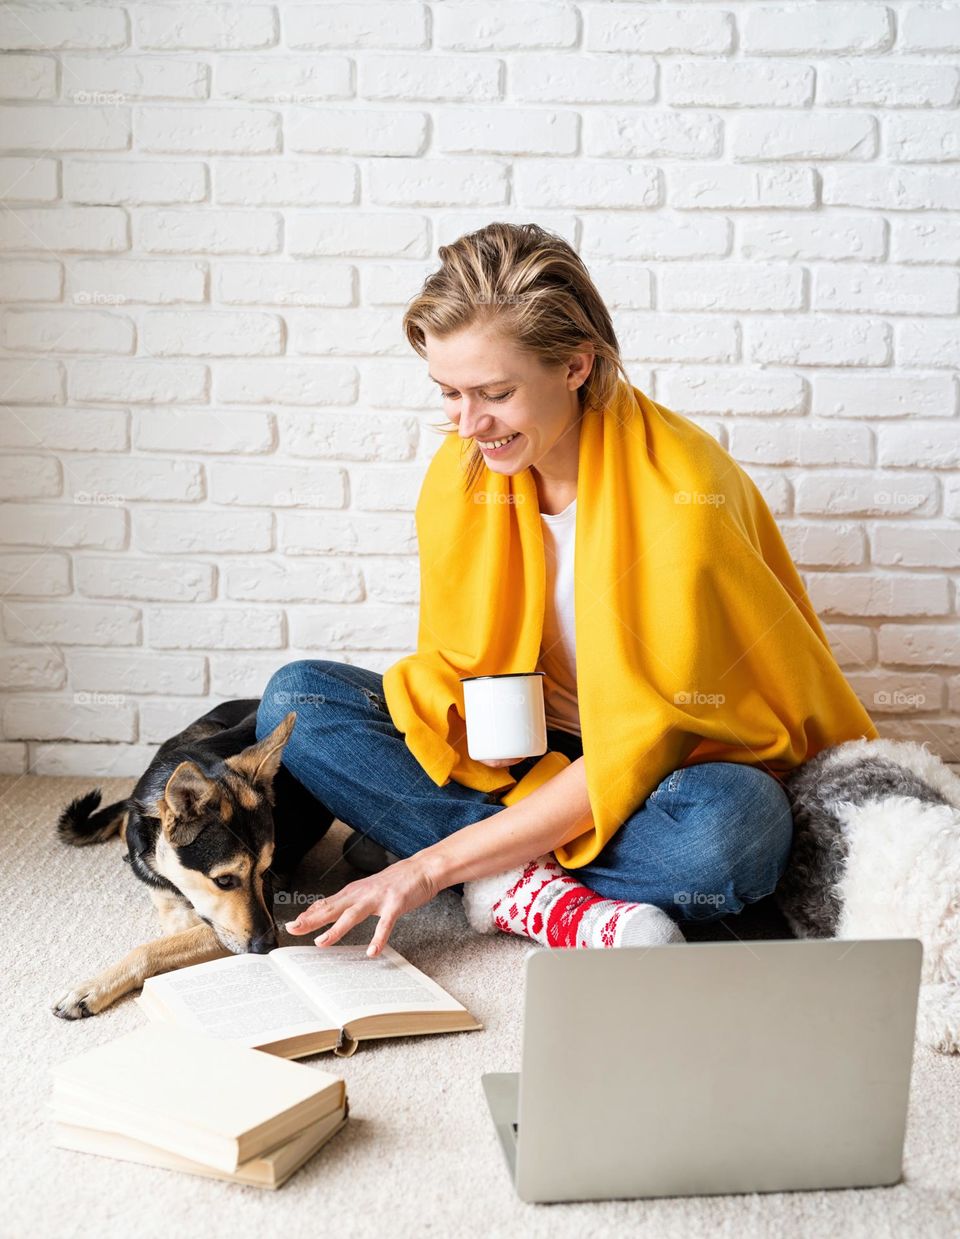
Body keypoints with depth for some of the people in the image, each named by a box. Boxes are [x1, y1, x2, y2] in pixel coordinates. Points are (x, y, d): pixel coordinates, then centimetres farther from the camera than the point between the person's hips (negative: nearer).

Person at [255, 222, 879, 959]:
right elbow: (457, 670, 6)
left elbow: (643, 745, -23)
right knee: (298, 699, -14)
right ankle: (558, 901, -25)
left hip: (677, 771, -5)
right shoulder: (460, 472, -5)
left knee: (730, 823, -40)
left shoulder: (682, 491, -23)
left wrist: (433, 864, -26)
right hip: (529, 761, 5)